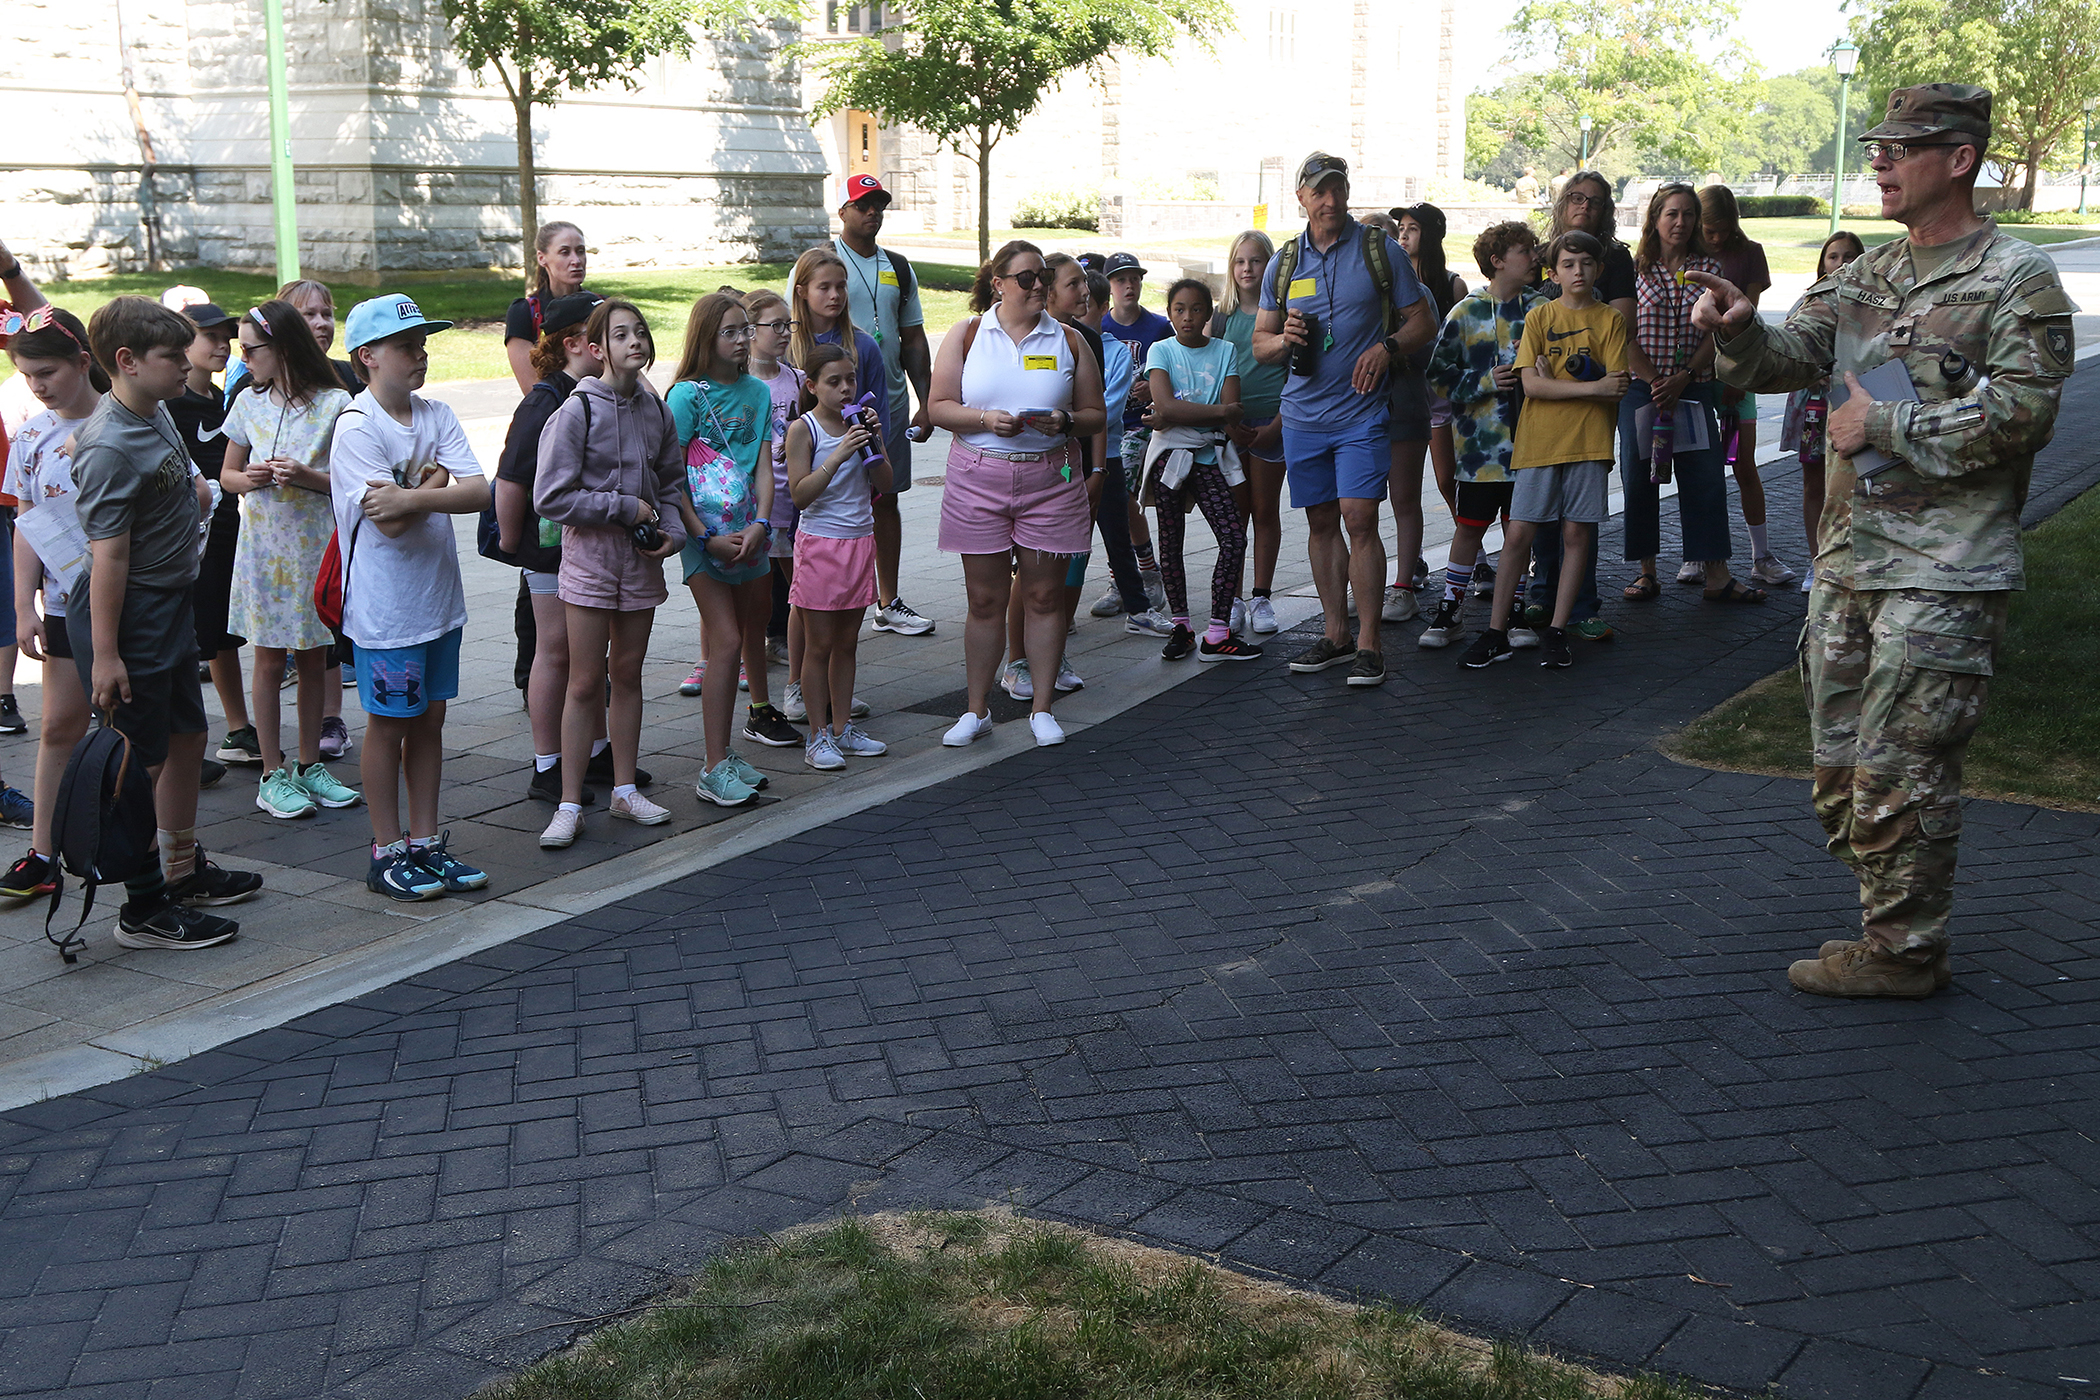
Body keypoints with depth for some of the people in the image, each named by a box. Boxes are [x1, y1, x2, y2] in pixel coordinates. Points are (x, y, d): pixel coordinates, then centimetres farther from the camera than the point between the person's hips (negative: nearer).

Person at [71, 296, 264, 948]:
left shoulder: (155, 412, 7)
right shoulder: (109, 447, -23)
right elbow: (108, 553, -25)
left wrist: (193, 491, 10)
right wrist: (104, 653, -26)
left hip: (171, 606, 10)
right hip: (128, 618, -10)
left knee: (187, 736, 20)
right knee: (141, 759, -2)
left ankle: (184, 868, 36)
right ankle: (144, 908, 7)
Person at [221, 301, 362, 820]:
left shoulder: (334, 404, -6)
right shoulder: (248, 402, 4)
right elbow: (228, 473, 13)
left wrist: (308, 477, -20)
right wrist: (250, 479, -9)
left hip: (317, 546, -1)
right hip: (264, 546, 2)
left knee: (313, 659, 8)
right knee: (269, 659, 3)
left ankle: (309, 765, 20)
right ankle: (273, 774, 9)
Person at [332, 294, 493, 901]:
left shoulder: (437, 416, 5)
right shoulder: (356, 428, -13)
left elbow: (479, 492, -8)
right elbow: (388, 522, -22)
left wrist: (412, 495, -19)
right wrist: (438, 488, -10)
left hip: (438, 596, 6)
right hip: (385, 605, -6)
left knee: (429, 720, 12)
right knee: (389, 724, 4)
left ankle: (425, 842, 22)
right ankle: (388, 852, 15)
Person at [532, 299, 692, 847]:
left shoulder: (656, 411, 3)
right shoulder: (578, 411, -12)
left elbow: (672, 482, 15)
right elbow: (551, 498, -16)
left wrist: (672, 531, -3)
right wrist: (626, 507, -15)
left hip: (641, 557, 4)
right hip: (590, 554, -4)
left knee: (627, 675, 13)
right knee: (586, 683, -1)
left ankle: (625, 790, 24)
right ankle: (570, 805, 6)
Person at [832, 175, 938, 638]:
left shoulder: (898, 267, 14)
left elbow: (914, 340, 16)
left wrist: (926, 404, 9)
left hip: (891, 401, 5)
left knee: (886, 499, 9)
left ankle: (888, 603, 17)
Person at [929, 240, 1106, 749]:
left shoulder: (1068, 340, 8)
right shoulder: (965, 336, 6)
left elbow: (1096, 416, 8)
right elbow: (940, 407, 1)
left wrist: (1065, 422, -13)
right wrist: (985, 419, -16)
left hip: (1051, 478, 1)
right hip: (979, 480, -1)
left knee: (1045, 595, 3)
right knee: (985, 598, 3)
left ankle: (1042, 708, 14)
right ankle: (976, 709, 15)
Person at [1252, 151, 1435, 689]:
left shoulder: (1380, 250, 2)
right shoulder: (1284, 262, 10)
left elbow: (1422, 322, 5)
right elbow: (1260, 343, 14)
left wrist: (1386, 347, -15)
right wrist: (1284, 339, -9)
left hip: (1361, 409, -4)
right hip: (1302, 413, 4)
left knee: (1359, 520, -11)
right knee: (1322, 523, 9)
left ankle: (1368, 644, -6)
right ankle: (1335, 634, 19)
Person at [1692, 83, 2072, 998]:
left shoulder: (2018, 282, -6)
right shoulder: (1864, 278, 15)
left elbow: (2018, 414, -17)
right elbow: (1786, 360, 7)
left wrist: (1885, 425, -13)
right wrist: (1740, 328, -15)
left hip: (1941, 576, -7)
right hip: (1847, 559, 8)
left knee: (1899, 770, -5)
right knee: (1841, 766, 13)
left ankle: (1904, 953, 9)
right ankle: (1896, 929, 28)